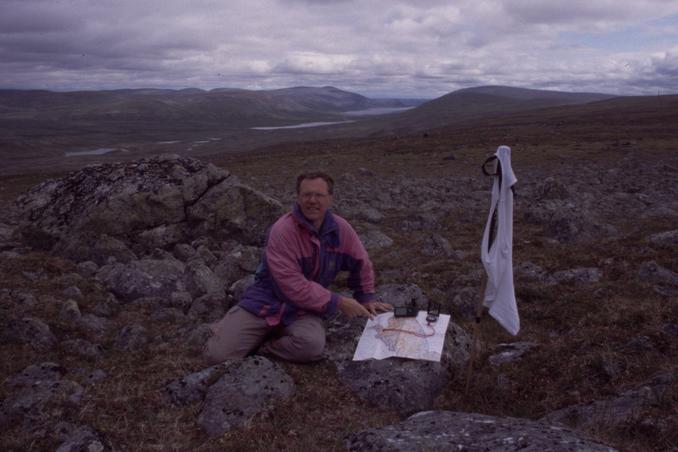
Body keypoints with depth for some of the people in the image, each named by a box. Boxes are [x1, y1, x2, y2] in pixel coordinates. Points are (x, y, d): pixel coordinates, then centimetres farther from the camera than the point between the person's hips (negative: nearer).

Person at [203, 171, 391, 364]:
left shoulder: (341, 229, -3)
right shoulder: (282, 230, -18)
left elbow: (361, 264, 16)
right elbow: (293, 287, -21)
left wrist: (367, 298, 20)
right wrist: (338, 302, -17)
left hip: (303, 311, 3)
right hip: (265, 303, -3)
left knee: (312, 345, -33)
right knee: (217, 354, -19)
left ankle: (262, 350, -4)